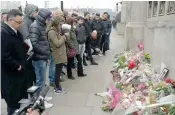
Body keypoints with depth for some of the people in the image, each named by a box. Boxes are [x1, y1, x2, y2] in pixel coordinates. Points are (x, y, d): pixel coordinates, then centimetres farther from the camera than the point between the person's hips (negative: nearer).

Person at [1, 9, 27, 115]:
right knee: (14, 104, 6)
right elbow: (4, 57, -28)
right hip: (10, 76, -9)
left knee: (22, 101, 20)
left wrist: (26, 48, 5)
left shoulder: (16, 32, 10)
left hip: (19, 73, 9)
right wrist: (17, 66, -18)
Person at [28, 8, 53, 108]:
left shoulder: (42, 26, 14)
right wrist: (47, 53, -15)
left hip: (43, 57, 9)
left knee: (42, 79, 18)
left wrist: (47, 55, 13)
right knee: (40, 80, 1)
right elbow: (34, 44, -23)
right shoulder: (35, 27, -15)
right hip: (39, 58, -9)